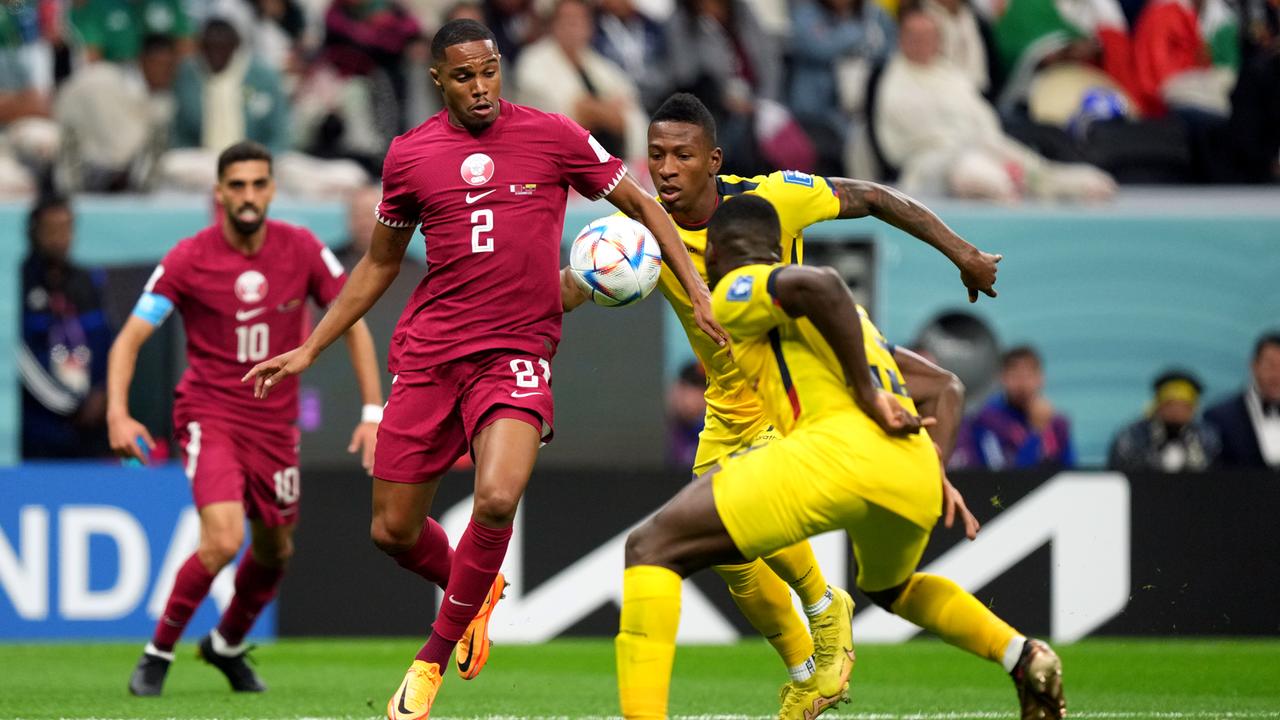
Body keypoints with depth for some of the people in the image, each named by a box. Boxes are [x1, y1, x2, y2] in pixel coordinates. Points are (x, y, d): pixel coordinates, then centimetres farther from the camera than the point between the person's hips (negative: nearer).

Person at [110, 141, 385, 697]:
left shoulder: (302, 250, -5)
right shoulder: (188, 260, -12)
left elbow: (353, 324, 4)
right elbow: (130, 338, -11)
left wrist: (373, 411, -3)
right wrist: (118, 413, -26)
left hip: (275, 418, 4)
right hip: (209, 413, -4)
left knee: (274, 551, 14)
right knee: (223, 540, -23)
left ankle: (227, 645, 43)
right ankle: (158, 652, -4)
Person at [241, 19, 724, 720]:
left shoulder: (552, 136, -1)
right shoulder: (408, 155, 5)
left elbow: (639, 203, 9)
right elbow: (379, 263, 18)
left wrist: (696, 289, 0)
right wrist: (309, 349, 17)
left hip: (516, 352, -3)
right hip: (426, 351, 3)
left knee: (497, 500, -26)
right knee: (392, 532, 5)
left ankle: (435, 655, -6)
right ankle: (475, 594, 38)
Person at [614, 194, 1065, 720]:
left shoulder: (737, 289, 10)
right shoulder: (853, 318, 35)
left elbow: (818, 285, -13)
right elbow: (945, 386, 35)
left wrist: (867, 396, -10)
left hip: (843, 445, -8)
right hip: (917, 478, 8)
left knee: (651, 548, -7)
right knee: (887, 586, 41)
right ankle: (1021, 655, 22)